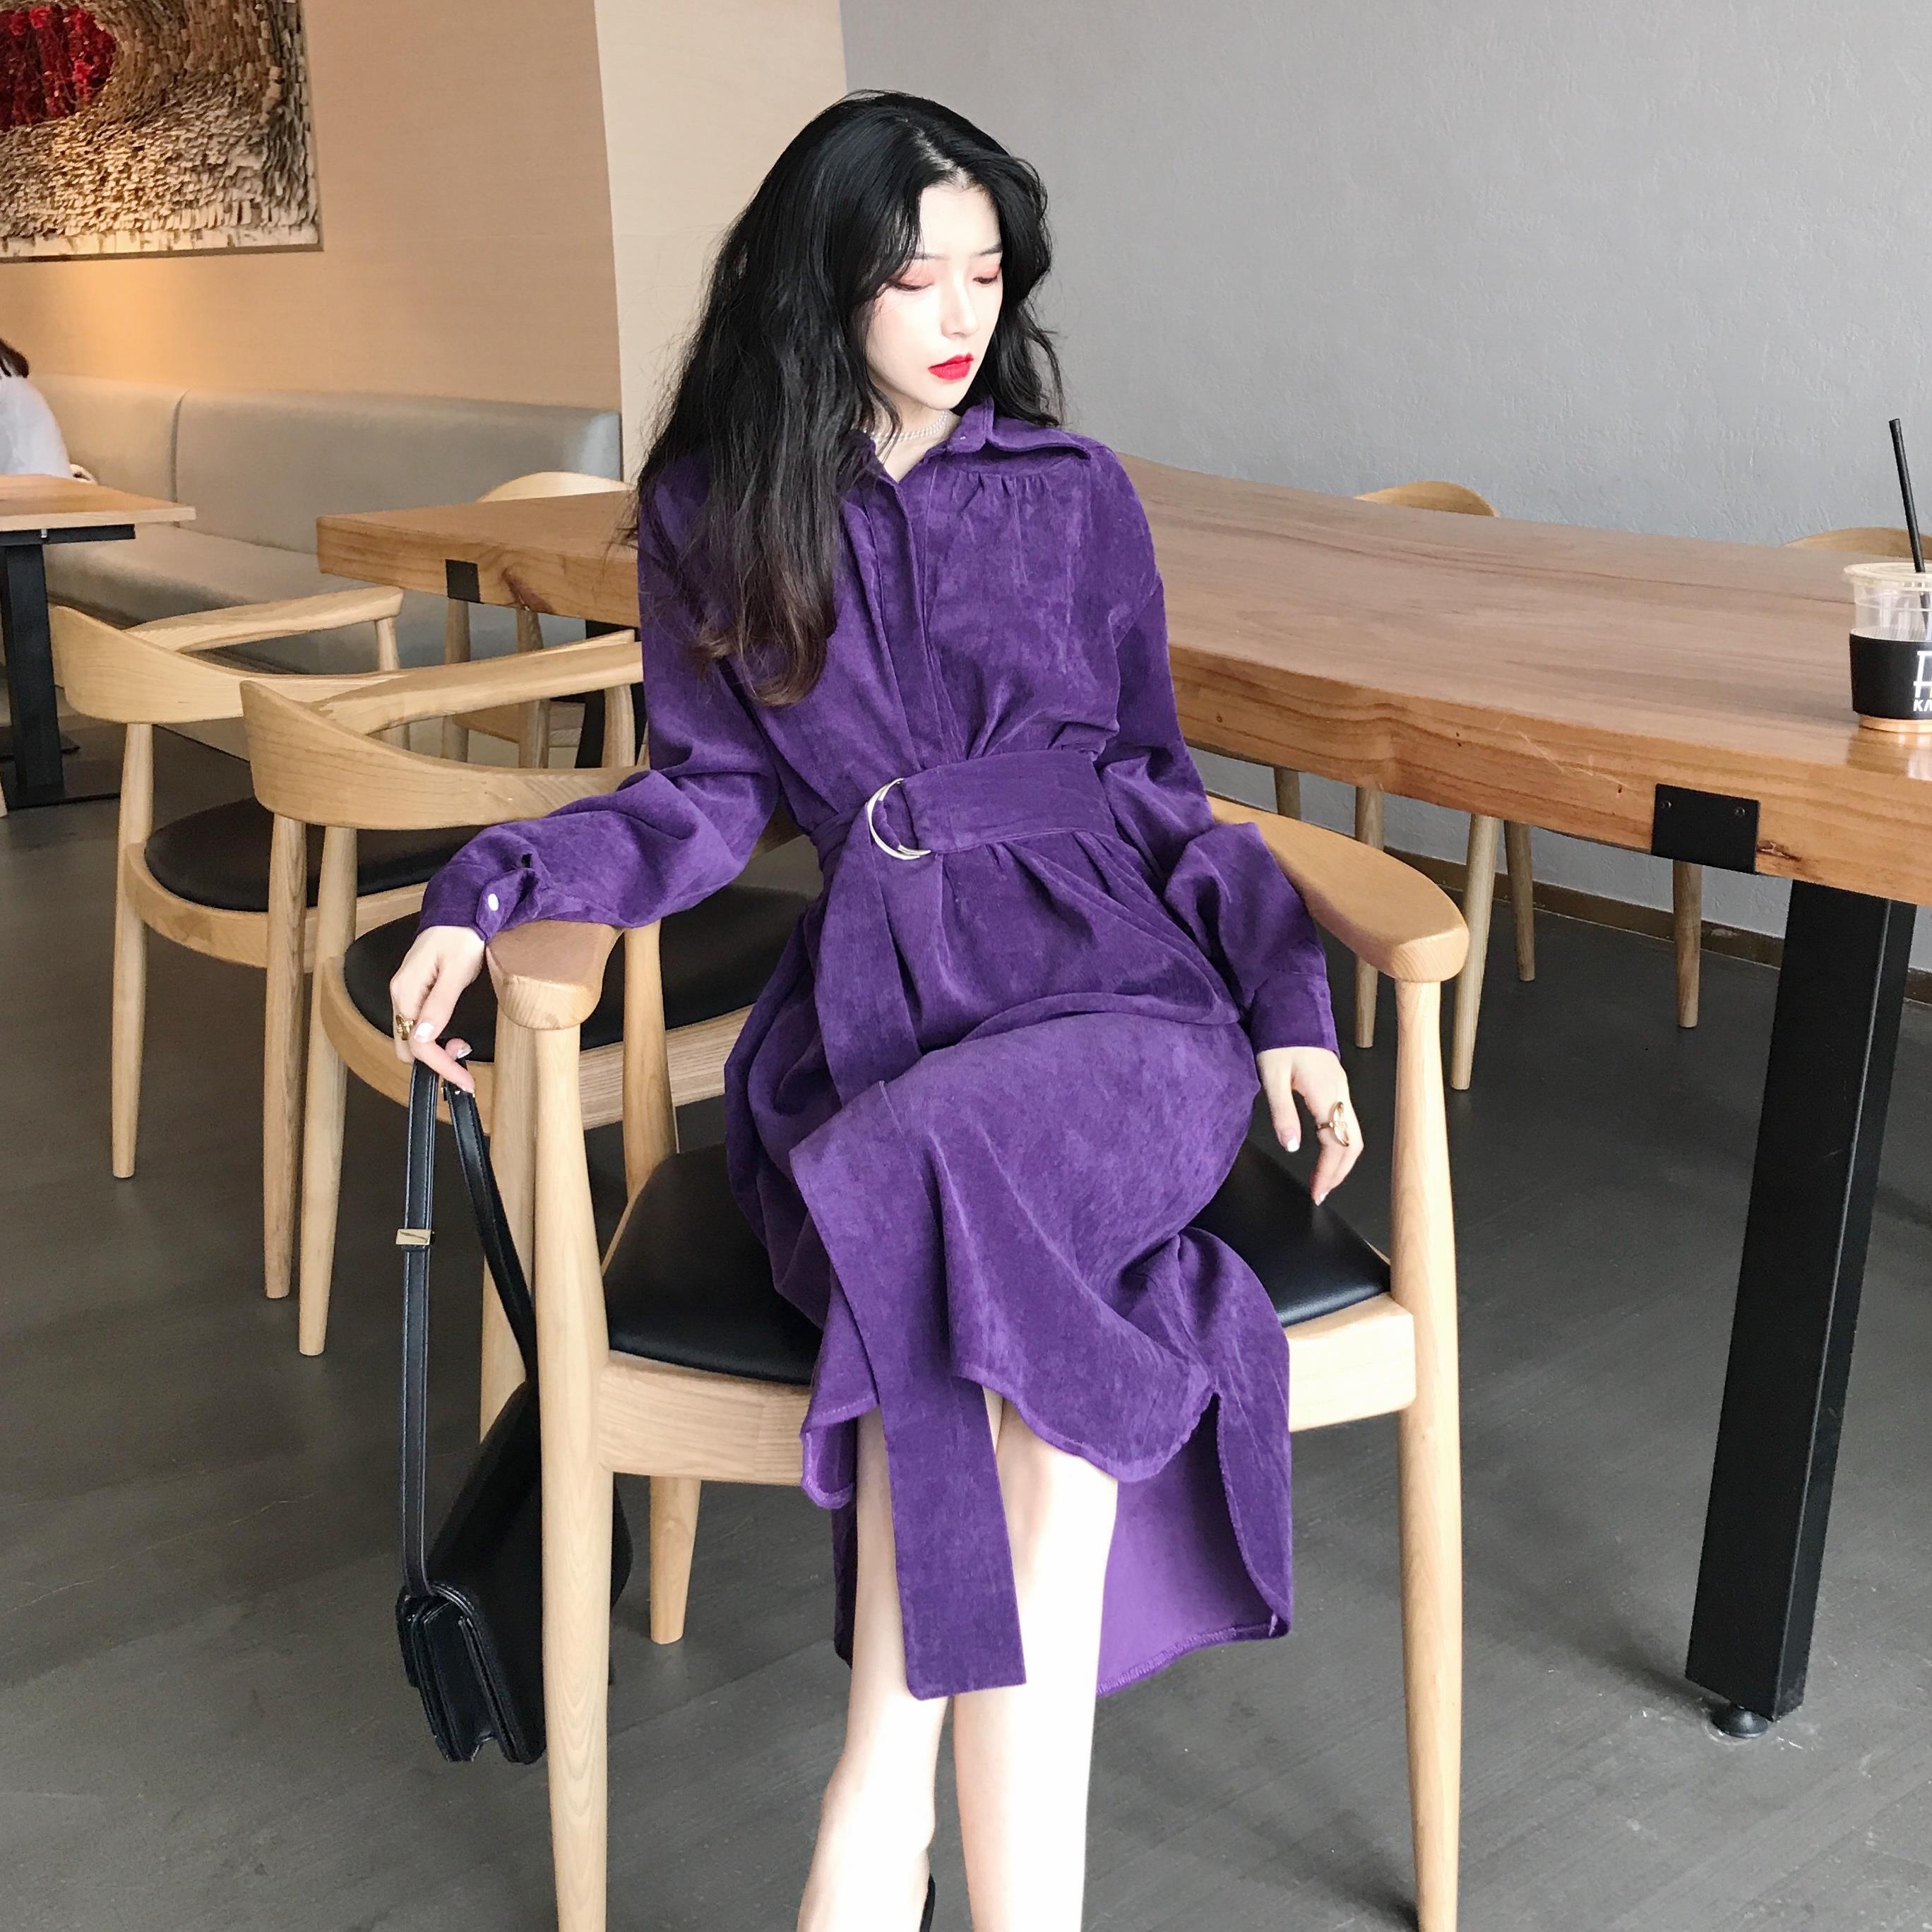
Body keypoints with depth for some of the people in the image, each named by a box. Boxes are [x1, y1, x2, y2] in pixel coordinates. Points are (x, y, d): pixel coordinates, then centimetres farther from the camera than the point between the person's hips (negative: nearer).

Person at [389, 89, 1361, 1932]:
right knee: (1011, 1293, -33)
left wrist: (1284, 992, 2)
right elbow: (712, 790, 10)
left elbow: (1155, 782, 15)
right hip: (873, 1006, 0)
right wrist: (489, 886, -7)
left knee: (954, 1175, -35)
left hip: (1112, 977, 0)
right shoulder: (711, 512, 12)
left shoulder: (1074, 492, 12)